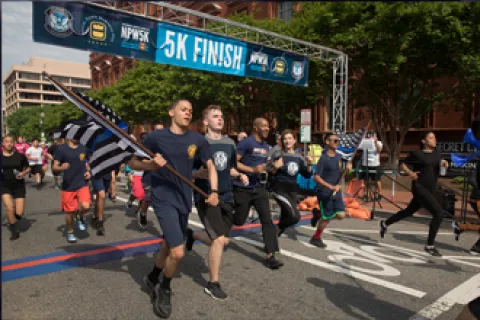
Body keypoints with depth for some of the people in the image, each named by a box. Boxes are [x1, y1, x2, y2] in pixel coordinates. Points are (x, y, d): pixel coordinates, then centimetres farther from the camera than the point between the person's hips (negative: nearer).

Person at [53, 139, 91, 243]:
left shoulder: (84, 148, 4)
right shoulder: (61, 149, -6)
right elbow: (55, 167, -6)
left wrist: (88, 171, -1)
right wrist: (61, 167, -27)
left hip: (82, 184, 1)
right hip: (68, 185, -1)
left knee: (86, 207, -18)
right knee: (69, 211, 9)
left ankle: (79, 217, 18)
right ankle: (70, 232, 34)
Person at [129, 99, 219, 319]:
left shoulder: (197, 139, 1)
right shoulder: (156, 137, -8)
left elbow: (210, 165, 9)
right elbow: (133, 163, -3)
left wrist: (214, 191, -5)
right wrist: (151, 165, -23)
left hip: (184, 199, 5)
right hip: (163, 198, -5)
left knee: (168, 246, 20)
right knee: (177, 252, -13)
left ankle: (152, 279, 48)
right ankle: (165, 290, 18)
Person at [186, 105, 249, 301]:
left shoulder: (230, 143, 9)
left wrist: (240, 176, 0)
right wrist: (199, 173, -27)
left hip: (226, 197, 6)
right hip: (206, 197, -6)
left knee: (223, 240, 11)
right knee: (219, 239, -13)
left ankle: (192, 235, 40)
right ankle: (213, 284, 8)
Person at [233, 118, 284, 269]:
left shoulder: (266, 146, 12)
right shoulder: (245, 142, -12)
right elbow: (233, 162, -15)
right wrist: (252, 170, -23)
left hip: (259, 188, 6)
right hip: (243, 188, -6)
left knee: (267, 220, -6)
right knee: (239, 221, 8)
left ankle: (270, 256, -3)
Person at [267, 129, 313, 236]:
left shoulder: (299, 157, 7)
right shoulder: (277, 154, -7)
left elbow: (307, 175, 11)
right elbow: (268, 173, -8)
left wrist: (309, 165, -6)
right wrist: (276, 167, -26)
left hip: (292, 190, 6)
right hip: (279, 188, -6)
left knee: (285, 217, 13)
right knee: (295, 216, -19)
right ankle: (276, 229, 6)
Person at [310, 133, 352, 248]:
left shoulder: (338, 156, 6)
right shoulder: (324, 158, -16)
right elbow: (316, 177, -21)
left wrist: (348, 167, 1)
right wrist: (330, 187, -28)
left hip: (336, 191, 7)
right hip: (325, 192, -7)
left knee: (341, 215, -1)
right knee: (327, 217, 1)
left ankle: (319, 215, 24)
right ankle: (316, 238, 23)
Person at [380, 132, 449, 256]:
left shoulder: (437, 153, 10)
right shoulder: (417, 154, -7)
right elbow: (403, 164, 2)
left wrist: (444, 163, 0)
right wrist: (410, 173, -15)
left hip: (429, 190, 8)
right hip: (419, 188, -8)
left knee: (409, 211, 20)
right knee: (439, 213, -17)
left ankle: (385, 224, 40)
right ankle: (430, 245, -5)